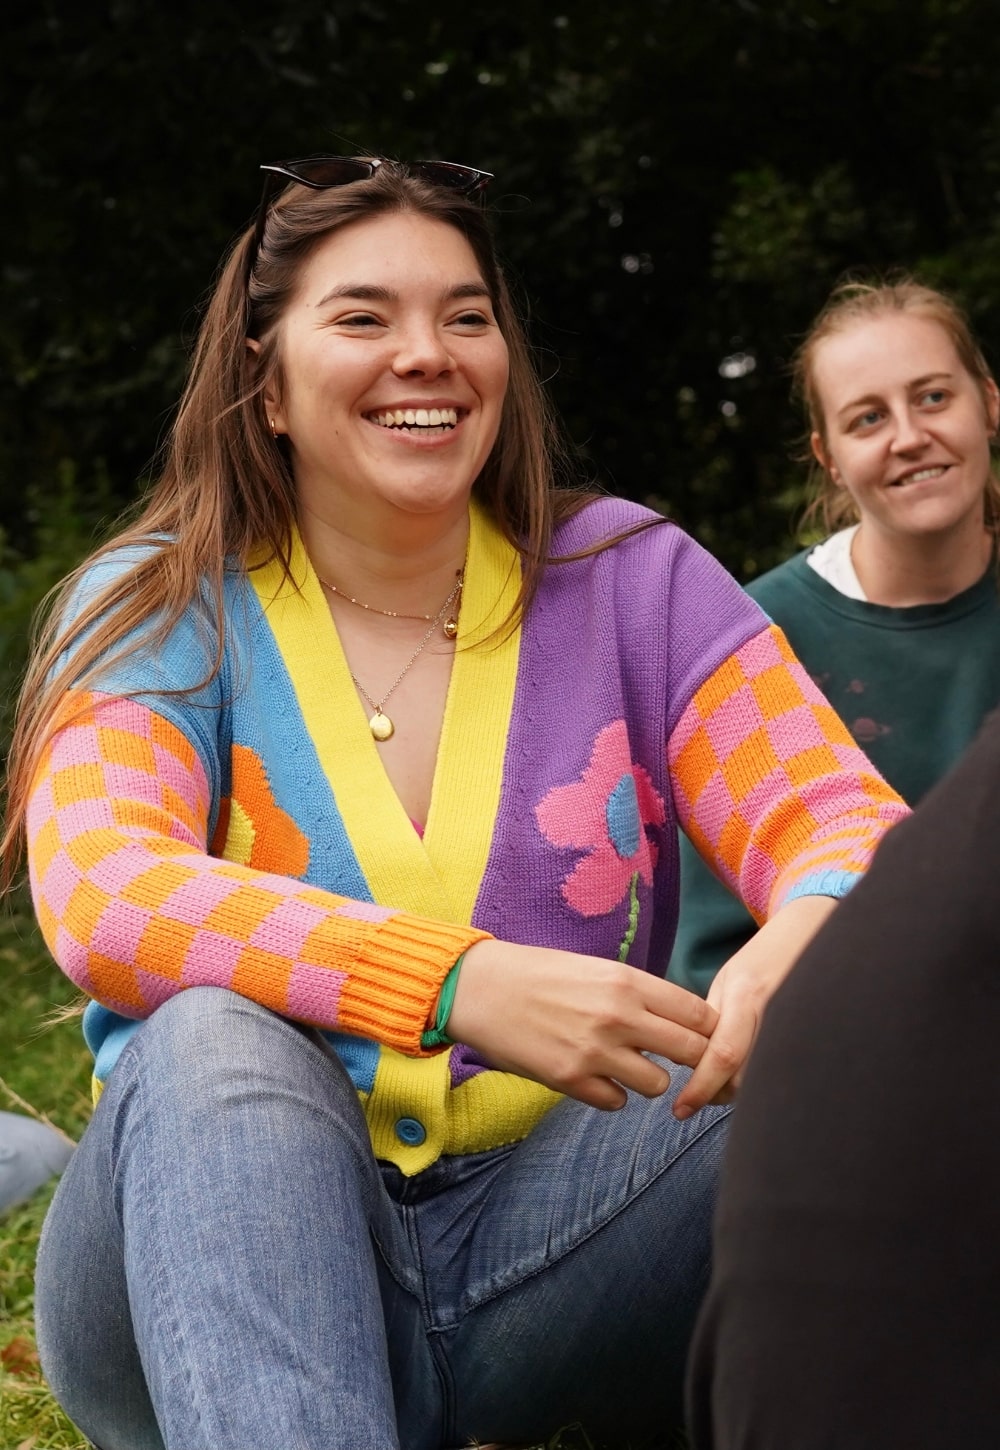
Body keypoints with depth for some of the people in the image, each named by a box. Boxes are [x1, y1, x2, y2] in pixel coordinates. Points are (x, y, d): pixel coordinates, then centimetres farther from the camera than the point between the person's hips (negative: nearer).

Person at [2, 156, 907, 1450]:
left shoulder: (628, 579, 7)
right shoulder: (160, 612, 1)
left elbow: (837, 814, -3)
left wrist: (810, 936, -31)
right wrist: (458, 985, -34)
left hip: (547, 1237, 1)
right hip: (230, 1250, -1)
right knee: (214, 1040, -34)